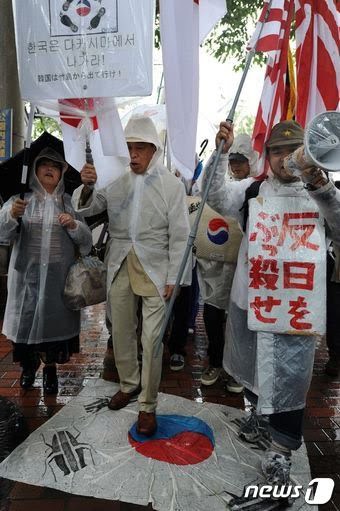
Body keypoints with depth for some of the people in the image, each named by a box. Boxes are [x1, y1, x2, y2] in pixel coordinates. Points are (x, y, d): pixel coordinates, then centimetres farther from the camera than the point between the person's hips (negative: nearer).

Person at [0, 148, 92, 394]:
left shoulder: (69, 202, 9)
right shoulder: (22, 198, 4)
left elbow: (86, 241, 6)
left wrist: (73, 225, -13)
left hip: (59, 275, 1)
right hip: (27, 273, 0)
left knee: (54, 318, 7)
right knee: (26, 317, 7)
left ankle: (51, 368, 29)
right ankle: (29, 364, 35)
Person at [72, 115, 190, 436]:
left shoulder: (171, 185, -6)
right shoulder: (115, 180, 2)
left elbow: (179, 235, -5)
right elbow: (84, 208, 4)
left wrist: (172, 278, -7)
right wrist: (86, 187, -18)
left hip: (154, 268, -3)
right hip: (119, 266, 4)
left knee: (151, 340, 0)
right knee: (121, 332, 16)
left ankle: (147, 405, 18)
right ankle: (129, 383, 39)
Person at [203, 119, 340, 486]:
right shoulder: (252, 189, 4)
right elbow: (217, 198, -10)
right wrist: (221, 152, -20)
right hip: (248, 296, 3)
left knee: (287, 374, 3)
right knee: (252, 364, 21)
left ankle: (281, 447, 23)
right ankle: (259, 411, 48)